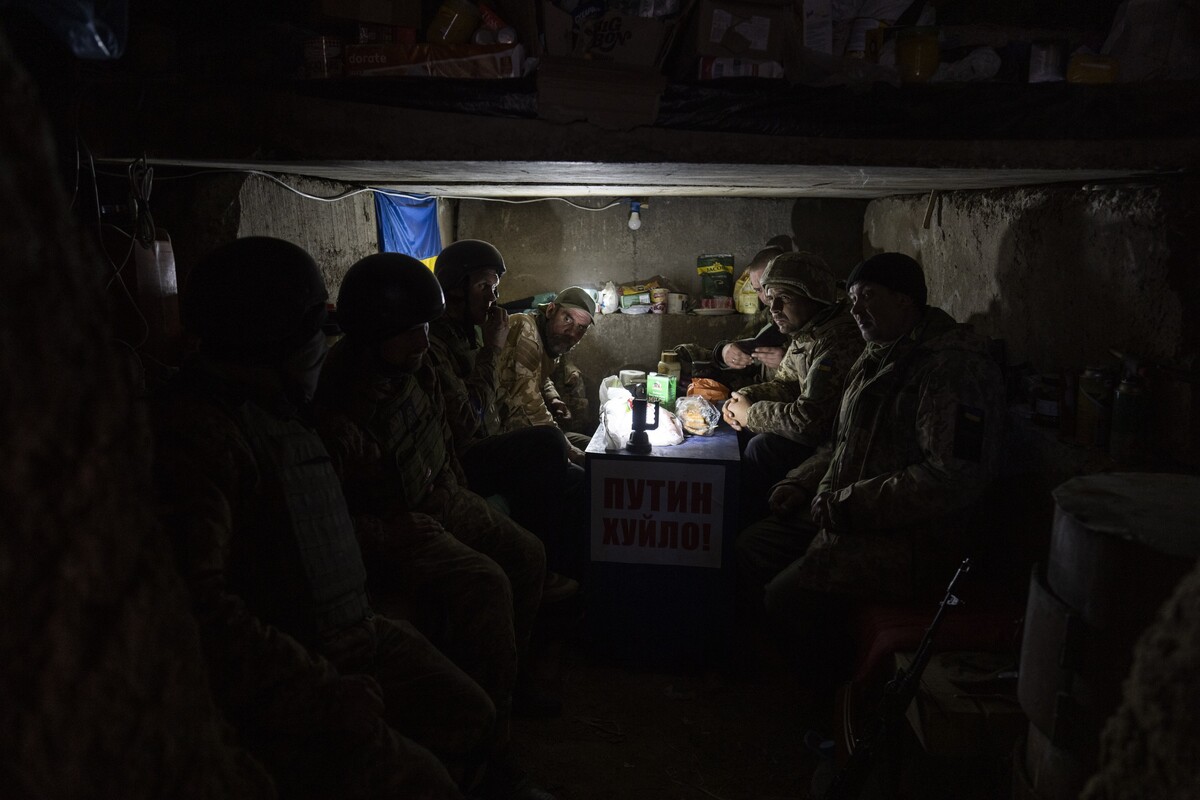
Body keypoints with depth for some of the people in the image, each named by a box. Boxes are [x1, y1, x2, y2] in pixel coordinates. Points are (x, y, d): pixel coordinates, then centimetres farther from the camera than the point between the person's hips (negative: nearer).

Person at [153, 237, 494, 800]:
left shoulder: (275, 412, 16)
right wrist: (321, 696, -26)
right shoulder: (195, 429, -19)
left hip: (350, 639, 9)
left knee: (468, 714, 1)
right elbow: (198, 604, -28)